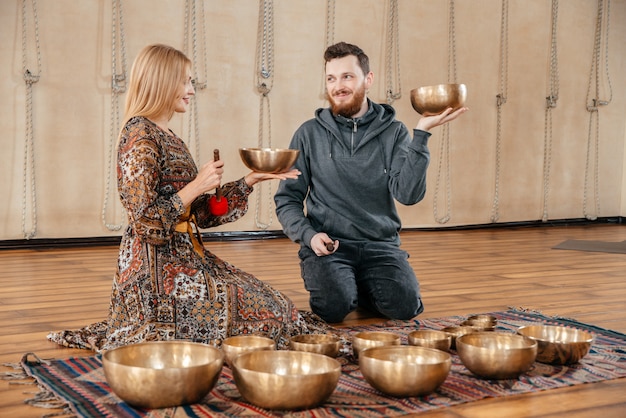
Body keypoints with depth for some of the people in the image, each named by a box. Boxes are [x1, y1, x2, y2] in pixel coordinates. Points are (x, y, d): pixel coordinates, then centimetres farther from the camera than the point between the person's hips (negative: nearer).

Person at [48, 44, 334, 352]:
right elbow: (145, 220, -19)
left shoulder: (169, 138, 16)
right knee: (271, 313, -11)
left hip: (184, 256, 9)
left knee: (278, 306, 5)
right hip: (158, 267, -9)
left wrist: (251, 180, 11)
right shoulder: (140, 136, -13)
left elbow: (201, 213, 15)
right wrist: (195, 187, -17)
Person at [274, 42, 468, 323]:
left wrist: (421, 133, -16)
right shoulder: (309, 134, 5)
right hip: (327, 245, -1)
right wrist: (309, 235, -12)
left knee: (405, 306, -24)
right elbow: (287, 199, 7)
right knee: (334, 306, -29)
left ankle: (361, 289, 10)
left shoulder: (393, 132, 5)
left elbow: (408, 194, -10)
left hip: (380, 244, 1)